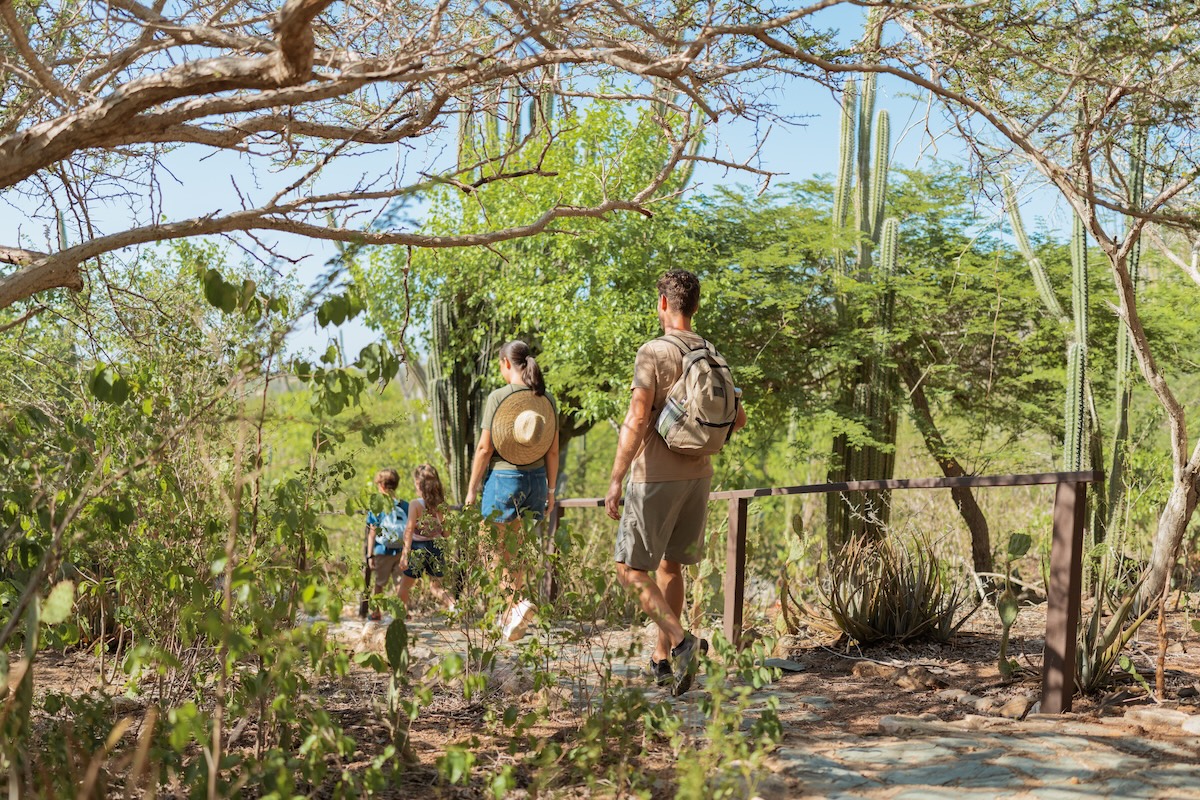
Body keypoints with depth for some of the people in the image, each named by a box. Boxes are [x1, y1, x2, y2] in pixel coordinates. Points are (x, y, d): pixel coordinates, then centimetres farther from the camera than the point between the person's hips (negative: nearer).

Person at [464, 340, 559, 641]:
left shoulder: (498, 397, -11)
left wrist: (472, 489, -1)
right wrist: (550, 489, 15)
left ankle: (519, 603, -14)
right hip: (535, 480, 5)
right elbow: (553, 450, 5)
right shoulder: (547, 399, 1)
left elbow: (484, 449, -10)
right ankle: (510, 615, 22)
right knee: (522, 549, 15)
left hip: (502, 479, -4)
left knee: (502, 551, 6)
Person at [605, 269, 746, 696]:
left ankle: (682, 641, -15)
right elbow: (739, 420, 15)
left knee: (630, 569, 0)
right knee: (669, 565, 15)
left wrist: (615, 479, -18)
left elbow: (636, 421, -20)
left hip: (656, 477, -6)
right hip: (698, 473, 7)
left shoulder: (653, 353, -13)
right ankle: (661, 660, 19)